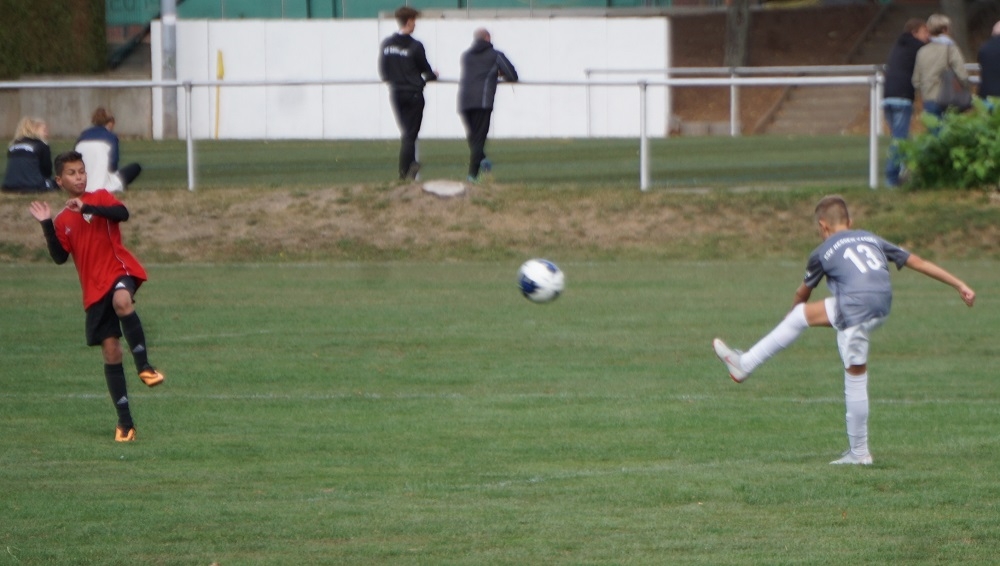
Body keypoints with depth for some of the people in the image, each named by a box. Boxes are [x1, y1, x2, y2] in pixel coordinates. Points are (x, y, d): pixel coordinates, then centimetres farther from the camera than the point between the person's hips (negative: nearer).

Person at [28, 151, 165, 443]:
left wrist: (87, 208, -24)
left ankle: (144, 367, -31)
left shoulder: (100, 198, 3)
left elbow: (122, 213, -17)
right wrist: (47, 225, -4)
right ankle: (125, 422, 8)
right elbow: (60, 257, 4)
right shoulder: (63, 220, 12)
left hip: (119, 269, -4)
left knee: (122, 301, -40)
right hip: (94, 289, 4)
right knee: (111, 352, 2)